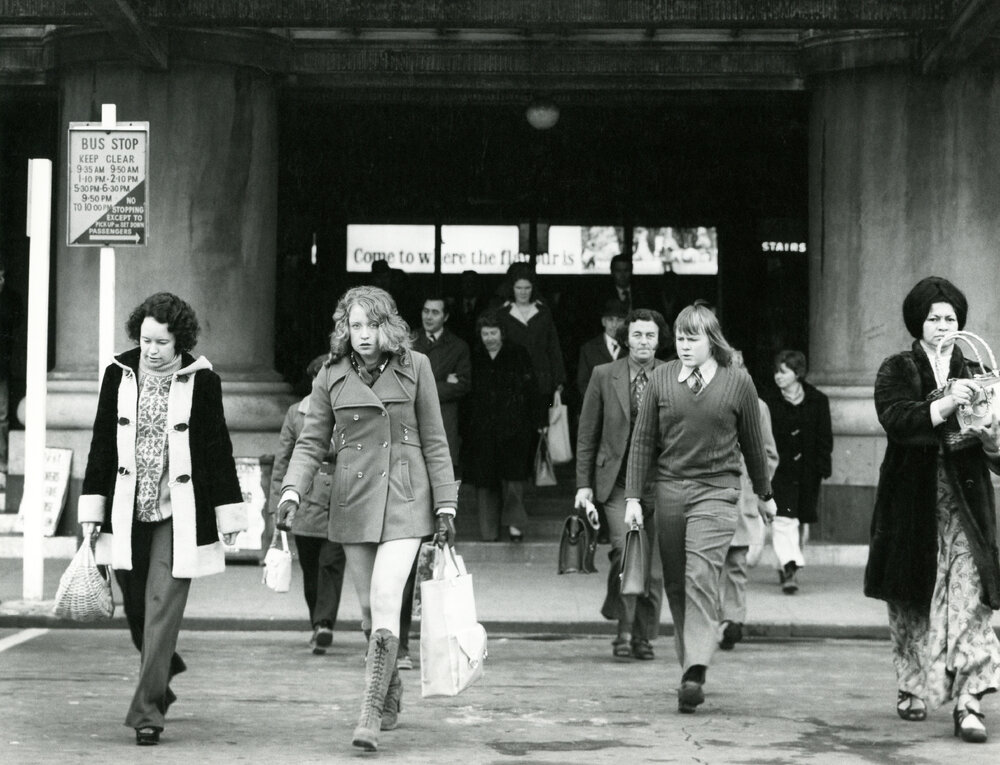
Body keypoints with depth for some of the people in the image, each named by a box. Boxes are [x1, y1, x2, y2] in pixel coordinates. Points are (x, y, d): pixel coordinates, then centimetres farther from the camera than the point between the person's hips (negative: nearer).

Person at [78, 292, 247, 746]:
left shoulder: (201, 382, -4)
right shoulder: (119, 376, 4)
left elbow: (219, 450, 1)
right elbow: (102, 444, 9)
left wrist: (228, 513, 1)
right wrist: (92, 509, 6)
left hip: (178, 515, -3)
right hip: (127, 514, 4)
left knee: (162, 610, -8)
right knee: (135, 608, 13)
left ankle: (147, 711, -5)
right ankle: (162, 672, 40)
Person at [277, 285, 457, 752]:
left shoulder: (414, 367, 0)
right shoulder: (331, 376, 4)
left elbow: (434, 441, 4)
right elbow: (312, 442, 5)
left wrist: (445, 506, 1)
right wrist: (292, 492, -12)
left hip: (404, 501, -3)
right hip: (354, 501, 3)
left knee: (385, 603, -16)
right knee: (369, 609, 10)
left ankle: (371, 715, -15)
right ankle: (391, 696, 30)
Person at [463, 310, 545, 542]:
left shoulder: (518, 355, 4)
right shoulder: (474, 358, 7)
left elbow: (531, 390, 3)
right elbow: (467, 392, 8)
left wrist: (538, 421, -2)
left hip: (514, 427, -2)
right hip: (482, 429, 2)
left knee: (513, 474, -9)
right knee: (485, 479, 2)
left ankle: (514, 522, 3)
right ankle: (488, 531, 9)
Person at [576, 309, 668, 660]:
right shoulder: (604, 376, 4)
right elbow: (587, 433, 8)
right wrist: (583, 483, 4)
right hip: (618, 482, -1)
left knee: (653, 563, 4)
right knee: (625, 549, -19)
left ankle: (644, 635, 19)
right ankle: (623, 627, -3)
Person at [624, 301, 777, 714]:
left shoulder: (737, 381, 2)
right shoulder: (661, 378, 6)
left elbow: (752, 443, 12)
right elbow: (643, 440, 7)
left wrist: (764, 494, 20)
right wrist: (633, 496, 1)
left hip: (716, 492, -3)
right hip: (669, 489, 3)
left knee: (701, 578, -16)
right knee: (675, 584, 7)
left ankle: (695, 674, -22)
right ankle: (689, 661, 19)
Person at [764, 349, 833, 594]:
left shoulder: (818, 401, 3)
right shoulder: (770, 402, 0)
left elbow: (825, 437, 5)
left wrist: (822, 467, -3)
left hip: (807, 471, 2)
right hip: (780, 469, -2)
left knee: (800, 521, 11)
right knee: (783, 519, -15)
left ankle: (786, 567, 26)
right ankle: (789, 568, -21)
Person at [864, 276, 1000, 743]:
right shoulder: (896, 371, 4)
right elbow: (895, 418, -15)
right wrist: (945, 405, -29)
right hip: (912, 499, -1)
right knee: (911, 601, 8)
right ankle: (913, 690, 23)